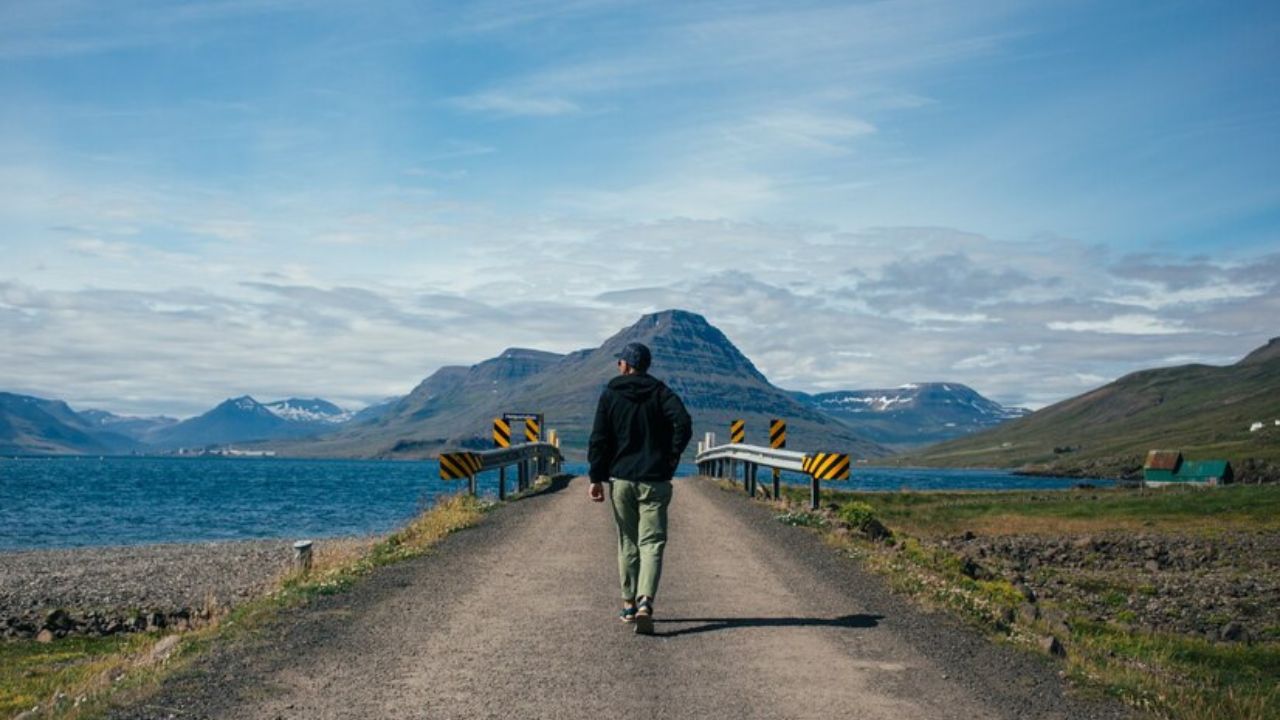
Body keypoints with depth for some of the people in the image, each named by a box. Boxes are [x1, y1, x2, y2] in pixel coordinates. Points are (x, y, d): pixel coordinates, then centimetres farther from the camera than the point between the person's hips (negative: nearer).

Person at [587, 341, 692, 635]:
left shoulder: (610, 395, 3)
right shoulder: (661, 393, 2)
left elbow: (599, 439, -2)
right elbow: (683, 422, -15)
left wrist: (596, 478, 0)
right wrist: (672, 456, -3)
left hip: (620, 479, 1)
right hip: (654, 480, -1)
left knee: (627, 542, 14)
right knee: (652, 543, -3)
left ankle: (629, 604, 17)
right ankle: (645, 602, -22)